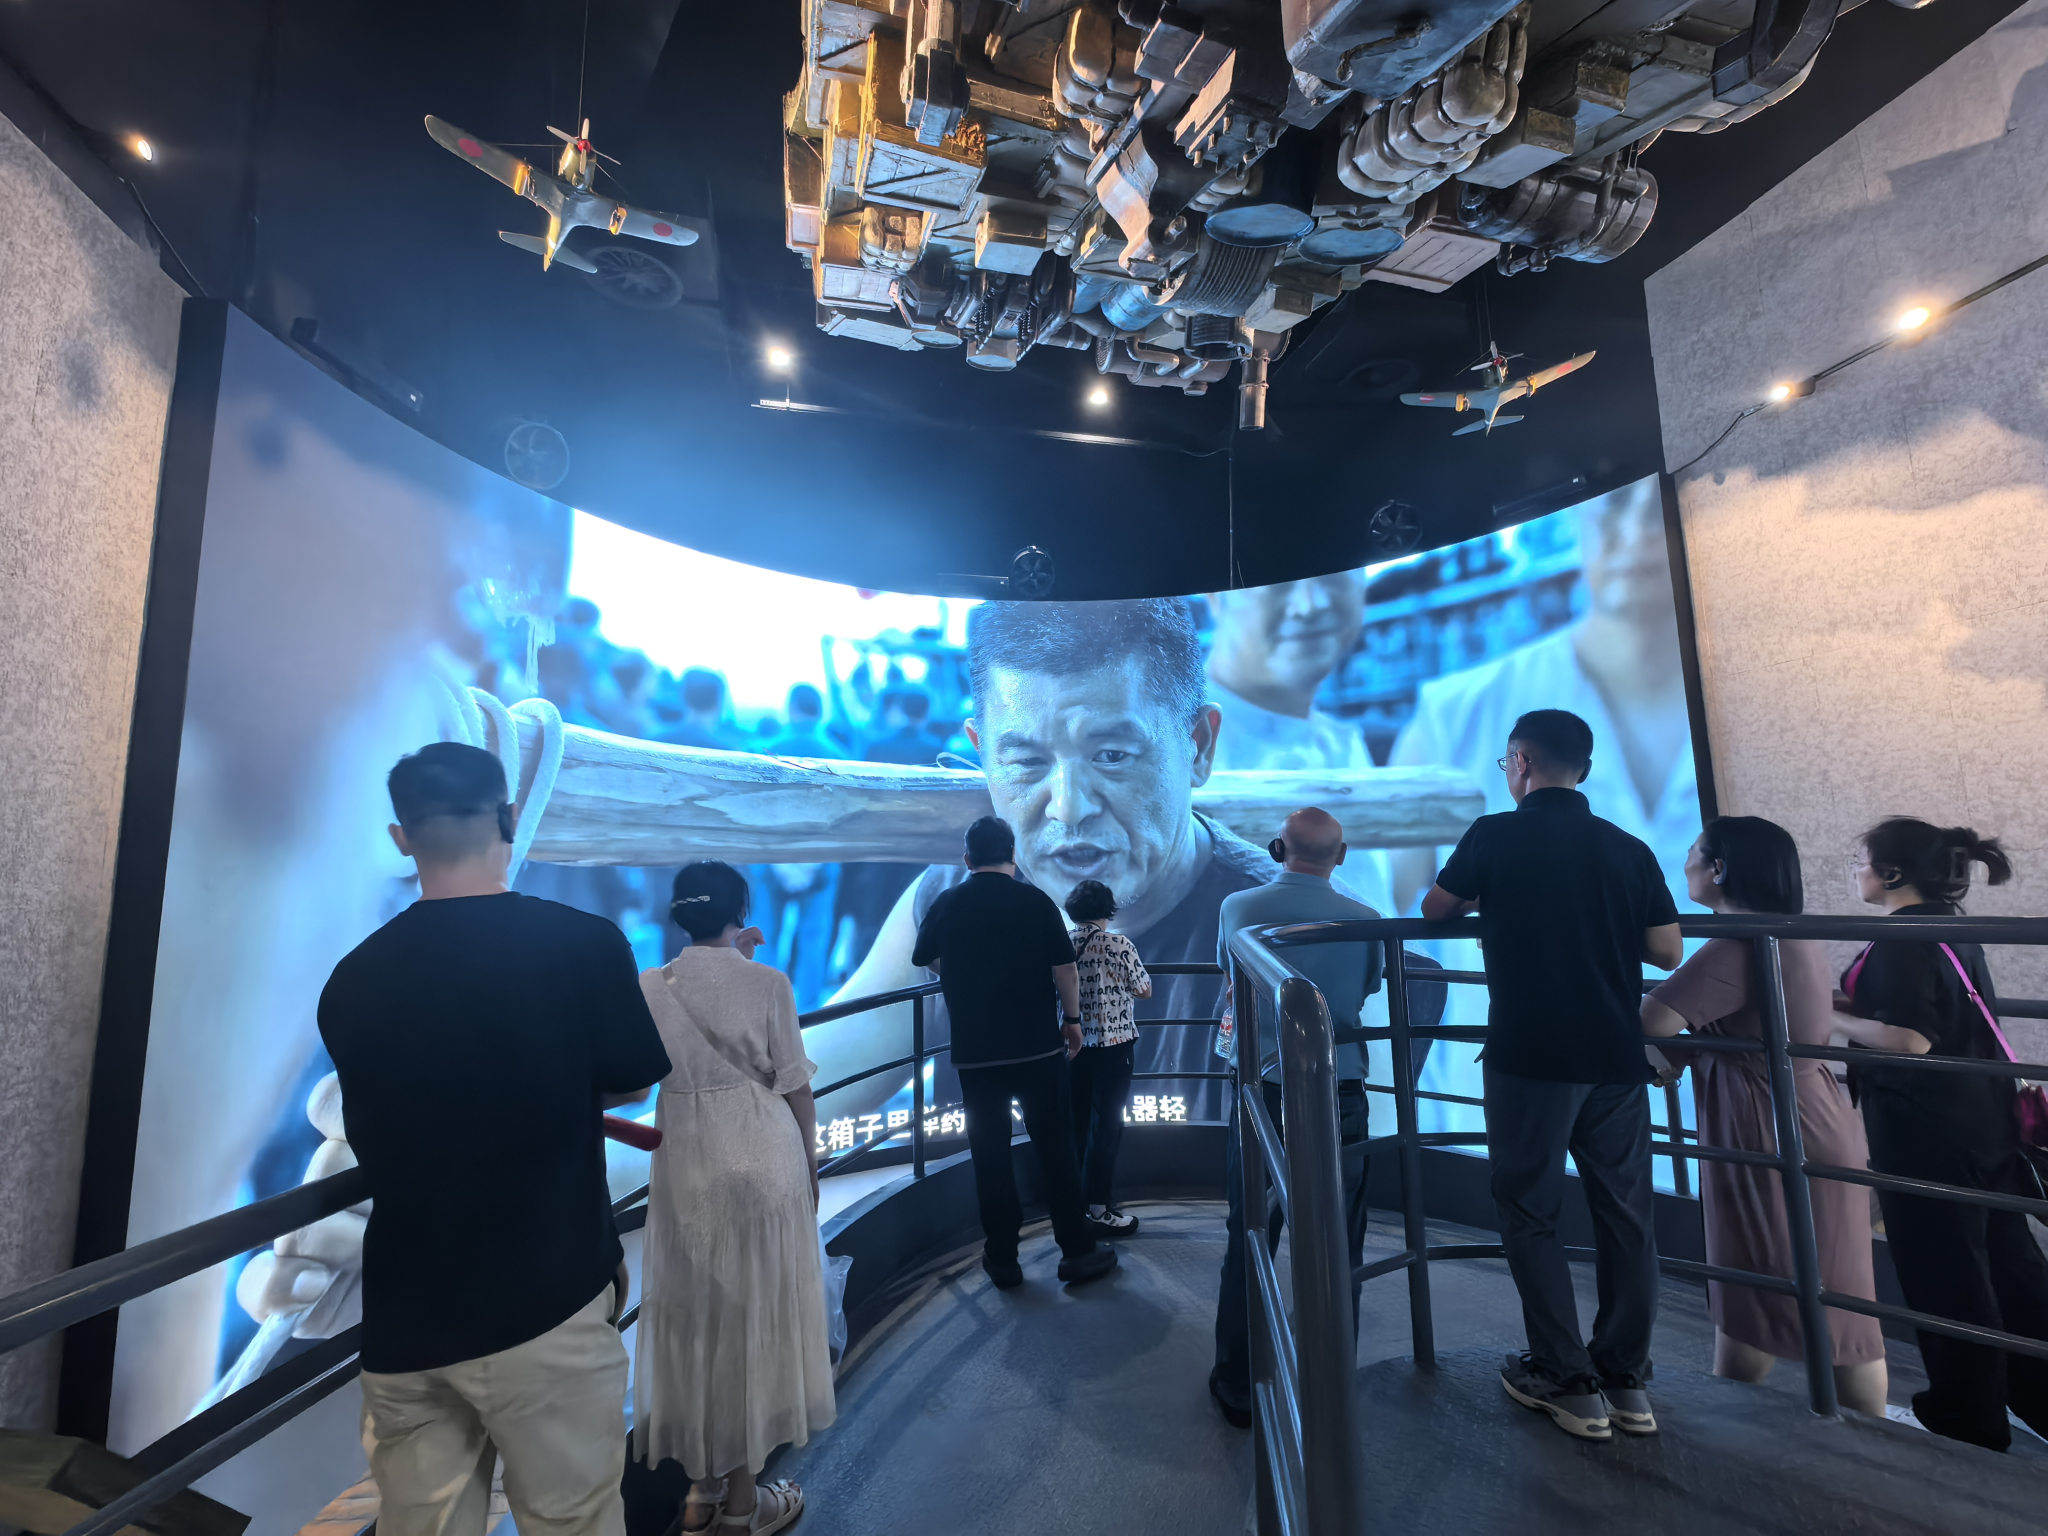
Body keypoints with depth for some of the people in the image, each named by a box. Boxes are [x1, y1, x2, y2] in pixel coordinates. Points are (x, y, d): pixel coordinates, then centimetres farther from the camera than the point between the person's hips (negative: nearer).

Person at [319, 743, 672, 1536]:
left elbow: (373, 1134, 11)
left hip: (404, 1320, 4)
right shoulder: (583, 942, -16)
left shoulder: (351, 980, -4)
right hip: (545, 1305, -3)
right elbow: (631, 1085, -1)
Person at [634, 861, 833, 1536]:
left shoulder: (650, 986, -5)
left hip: (685, 1167, 4)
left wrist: (732, 959, 21)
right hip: (762, 1162, -3)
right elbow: (795, 1086, -9)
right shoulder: (767, 983, -14)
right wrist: (811, 1164, 3)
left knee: (693, 1315, 19)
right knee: (753, 1316, 12)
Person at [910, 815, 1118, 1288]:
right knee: (1055, 1147, 11)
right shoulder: (1035, 901, -8)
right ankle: (1077, 1251, 20)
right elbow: (1064, 969, -10)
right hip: (1038, 1048, -1)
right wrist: (1072, 1019, 4)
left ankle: (1003, 1259, 23)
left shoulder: (945, 906, 0)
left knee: (990, 1153, 12)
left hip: (974, 1052, 2)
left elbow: (925, 959, 17)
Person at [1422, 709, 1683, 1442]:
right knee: (1623, 1213, 15)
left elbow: (1435, 909, 3)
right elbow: (1668, 952, 4)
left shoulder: (1496, 836, -9)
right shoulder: (1629, 849, 3)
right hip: (1616, 1058, 5)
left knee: (1530, 1215, 9)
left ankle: (1569, 1382, 15)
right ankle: (1627, 1381, 25)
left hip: (1530, 1058, -4)